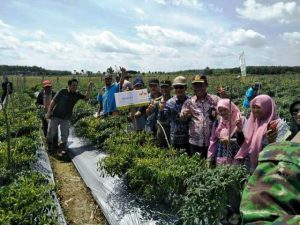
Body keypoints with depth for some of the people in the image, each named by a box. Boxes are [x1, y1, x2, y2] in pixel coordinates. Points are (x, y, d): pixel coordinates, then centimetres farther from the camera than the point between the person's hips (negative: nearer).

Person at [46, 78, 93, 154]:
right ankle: (48, 146, 33)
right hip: (55, 116, -2)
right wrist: (49, 111, -8)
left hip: (66, 118, 2)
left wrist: (89, 88, -25)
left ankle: (62, 149, 14)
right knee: (51, 133, 10)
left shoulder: (77, 94, -2)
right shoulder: (62, 92, -9)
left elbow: (87, 97, -12)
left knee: (65, 135, 3)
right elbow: (53, 101, -5)